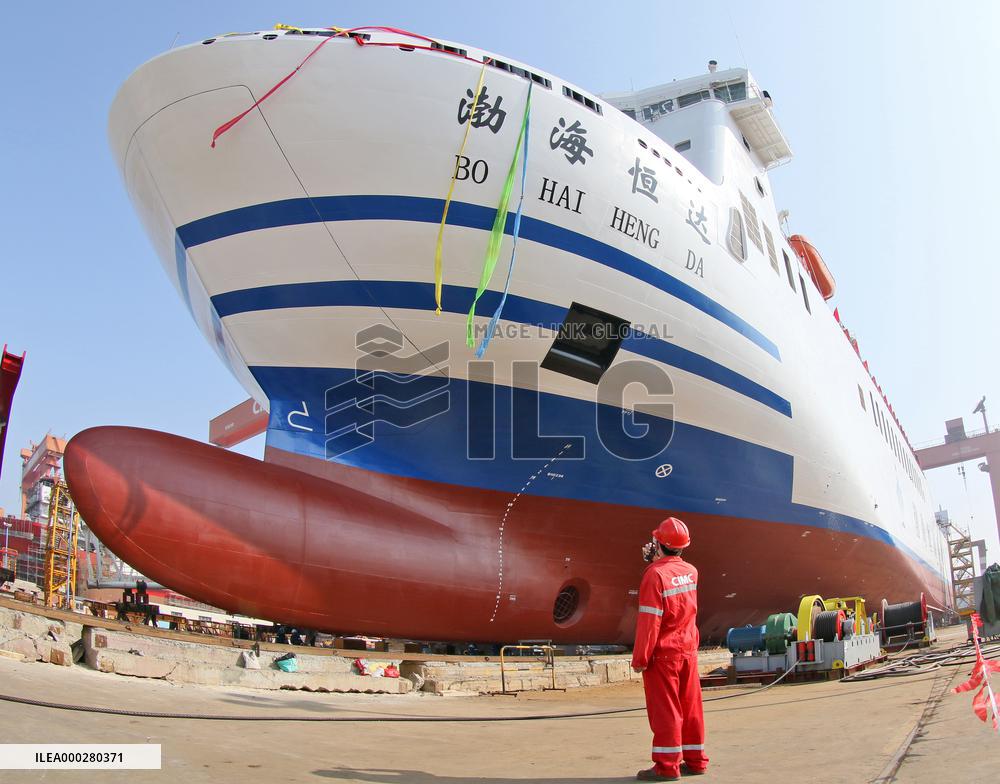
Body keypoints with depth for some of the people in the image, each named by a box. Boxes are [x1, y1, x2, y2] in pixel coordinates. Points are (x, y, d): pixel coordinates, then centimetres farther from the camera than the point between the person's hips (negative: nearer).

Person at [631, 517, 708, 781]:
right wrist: (655, 560, 20)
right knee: (690, 707, 14)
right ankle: (695, 761, 23)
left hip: (663, 653, -6)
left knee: (663, 709, 2)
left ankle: (667, 766, 7)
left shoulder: (655, 574, -17)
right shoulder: (690, 571, 3)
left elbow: (649, 622, -19)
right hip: (689, 650, 7)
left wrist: (639, 658, -14)